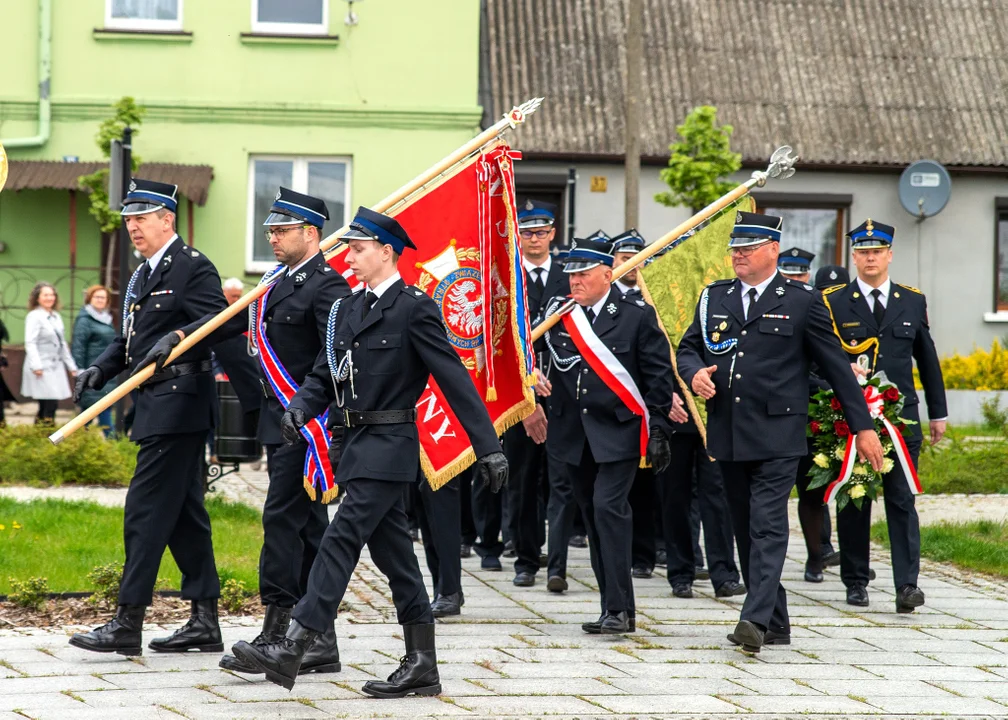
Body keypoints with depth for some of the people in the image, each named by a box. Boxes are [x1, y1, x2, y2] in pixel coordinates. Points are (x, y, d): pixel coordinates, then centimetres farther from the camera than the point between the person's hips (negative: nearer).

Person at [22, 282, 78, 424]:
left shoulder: (56, 317, 17)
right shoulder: (34, 316, -7)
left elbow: (62, 343, 23)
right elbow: (30, 343, -15)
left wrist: (71, 365, 23)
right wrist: (36, 365, -24)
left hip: (56, 368, 8)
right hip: (42, 369, -8)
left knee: (47, 407, 6)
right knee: (49, 406, -14)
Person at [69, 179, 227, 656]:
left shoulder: (193, 267, -9)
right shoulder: (142, 275, 19)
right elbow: (129, 339, 19)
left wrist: (176, 339, -33)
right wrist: (99, 370, 3)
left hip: (179, 405, -10)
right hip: (156, 404, 10)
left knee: (146, 510, -10)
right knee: (183, 513, 12)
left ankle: (127, 625, -10)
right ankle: (204, 622, 16)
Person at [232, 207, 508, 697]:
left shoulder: (415, 308, -9)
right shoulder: (346, 310, 14)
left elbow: (455, 380, -11)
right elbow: (324, 376, 15)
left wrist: (488, 448, -13)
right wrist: (300, 409, -7)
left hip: (388, 446, -8)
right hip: (356, 445, 8)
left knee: (342, 540, -14)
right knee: (392, 552, 10)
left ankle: (292, 651, -18)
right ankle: (421, 668, 14)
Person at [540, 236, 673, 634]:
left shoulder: (637, 315, -2)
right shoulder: (558, 314, 8)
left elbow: (658, 374, -1)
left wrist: (658, 428, -5)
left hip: (618, 432, -5)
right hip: (573, 434, 5)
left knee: (608, 508, -17)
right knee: (594, 517, 8)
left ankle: (619, 608, -15)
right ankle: (616, 610, 15)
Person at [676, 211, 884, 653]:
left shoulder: (802, 301, 1)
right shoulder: (714, 298, 12)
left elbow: (836, 364, 3)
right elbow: (687, 347, 20)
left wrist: (863, 426, 3)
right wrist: (694, 373, -5)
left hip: (777, 435, -5)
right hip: (727, 435, 5)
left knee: (768, 526, -14)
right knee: (746, 530, 9)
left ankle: (756, 620, -23)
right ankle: (775, 623, 18)